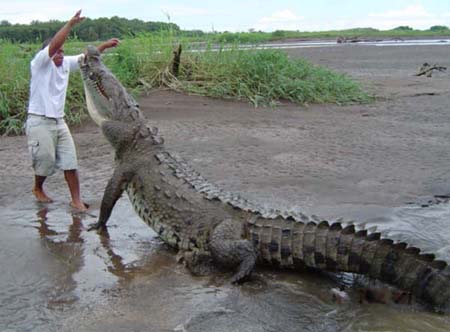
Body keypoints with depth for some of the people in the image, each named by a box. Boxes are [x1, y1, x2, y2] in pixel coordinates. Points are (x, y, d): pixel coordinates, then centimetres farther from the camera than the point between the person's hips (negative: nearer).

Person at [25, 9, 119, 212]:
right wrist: (70, 24, -29)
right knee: (45, 161, 3)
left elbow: (87, 57, 14)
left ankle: (76, 200, 5)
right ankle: (38, 189, 32)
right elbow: (53, 45, -24)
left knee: (70, 162, 1)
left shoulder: (65, 64, 9)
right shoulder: (40, 63, -9)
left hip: (59, 121, 6)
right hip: (39, 122, -6)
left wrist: (104, 46, 1)